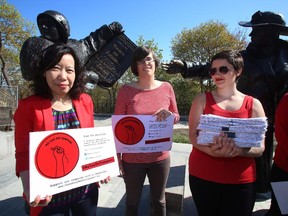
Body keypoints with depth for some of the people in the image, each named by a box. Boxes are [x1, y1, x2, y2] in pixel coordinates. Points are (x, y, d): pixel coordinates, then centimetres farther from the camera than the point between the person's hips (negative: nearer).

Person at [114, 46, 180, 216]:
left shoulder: (166, 87, -1)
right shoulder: (126, 90, -8)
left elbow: (177, 117, 8)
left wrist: (169, 114, -16)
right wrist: (117, 157, -4)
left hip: (160, 157, 2)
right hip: (132, 159, -2)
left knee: (159, 200, 20)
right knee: (132, 202, 16)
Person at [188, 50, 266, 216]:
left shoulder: (254, 104, 1)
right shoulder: (202, 99, 1)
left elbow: (260, 148, -2)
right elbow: (193, 136, -6)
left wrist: (238, 151, -23)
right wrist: (213, 151, -25)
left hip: (241, 180, 1)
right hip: (202, 176, 0)